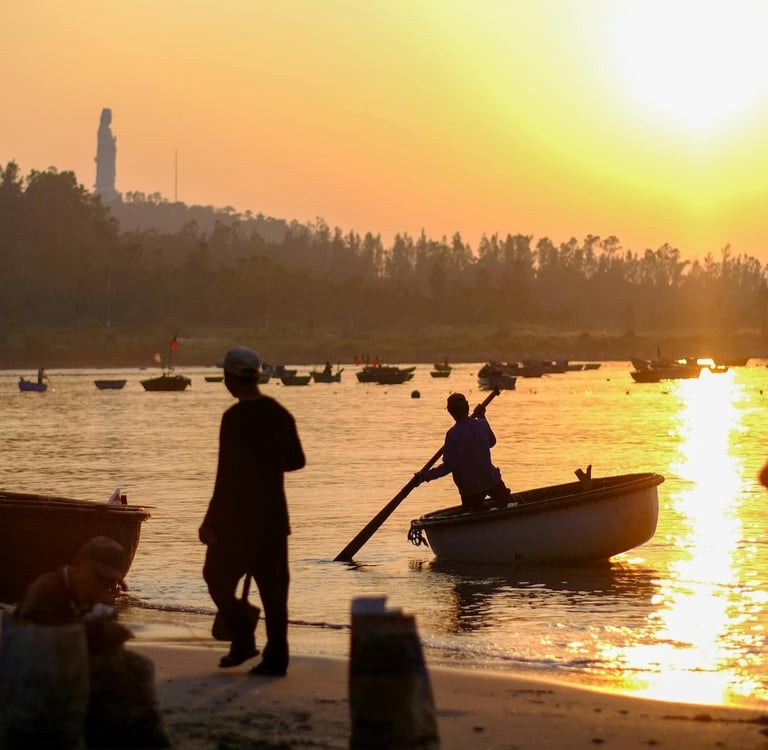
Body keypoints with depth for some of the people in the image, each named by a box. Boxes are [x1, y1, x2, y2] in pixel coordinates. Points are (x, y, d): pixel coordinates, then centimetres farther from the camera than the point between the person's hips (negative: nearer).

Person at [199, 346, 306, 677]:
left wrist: (210, 522, -13)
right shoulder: (280, 415, 6)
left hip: (239, 516, -6)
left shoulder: (235, 417, -15)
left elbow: (227, 474, -17)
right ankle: (275, 656, 5)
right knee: (272, 586, 7)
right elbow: (296, 460, 15)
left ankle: (243, 640, 4)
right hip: (273, 516, 6)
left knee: (218, 578, 10)